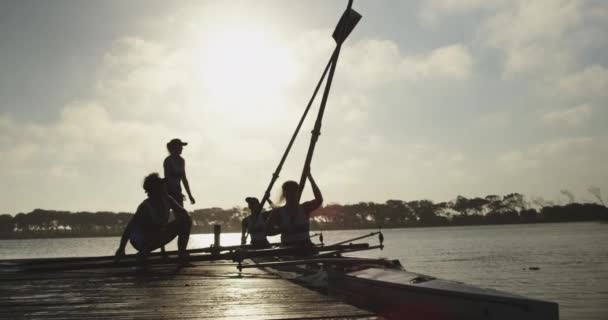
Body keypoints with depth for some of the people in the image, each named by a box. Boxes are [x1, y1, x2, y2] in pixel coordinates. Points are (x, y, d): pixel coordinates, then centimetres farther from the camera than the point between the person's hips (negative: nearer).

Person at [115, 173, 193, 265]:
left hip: (157, 234, 6)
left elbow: (183, 213, 3)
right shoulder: (146, 206, -26)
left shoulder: (167, 200, -9)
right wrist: (121, 249, -28)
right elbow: (129, 229, -27)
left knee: (186, 221, -7)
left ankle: (182, 253, -2)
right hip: (141, 240, -6)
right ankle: (143, 252, -11)